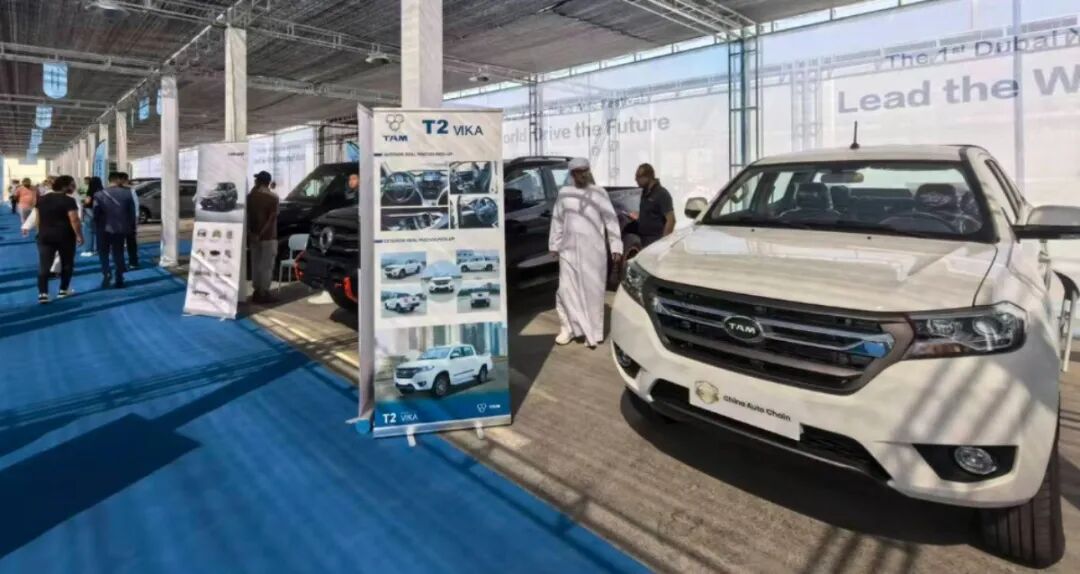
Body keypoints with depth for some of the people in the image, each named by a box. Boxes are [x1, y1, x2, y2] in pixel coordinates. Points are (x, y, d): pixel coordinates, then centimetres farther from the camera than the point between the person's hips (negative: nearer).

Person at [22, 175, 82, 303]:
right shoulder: (68, 200, -12)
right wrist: (79, 235, -12)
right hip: (65, 236, -5)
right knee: (67, 263, 12)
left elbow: (38, 218, 14)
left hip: (45, 236, 5)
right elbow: (74, 220, -18)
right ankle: (63, 290, 16)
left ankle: (42, 293, -9)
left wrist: (42, 232, 22)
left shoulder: (42, 199, 9)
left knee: (43, 265, 1)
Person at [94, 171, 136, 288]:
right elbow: (132, 212, -3)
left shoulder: (99, 194, -6)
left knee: (104, 253, 13)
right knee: (118, 253, 9)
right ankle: (119, 280, 9)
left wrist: (97, 226, 11)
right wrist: (131, 227, 7)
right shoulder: (127, 193, -5)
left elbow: (96, 213, -5)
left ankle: (106, 273, -8)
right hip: (121, 228, 1)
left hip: (104, 229, -1)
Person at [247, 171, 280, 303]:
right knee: (267, 266, -1)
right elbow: (272, 218, -15)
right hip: (268, 237, -5)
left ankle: (257, 292, 16)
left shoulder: (250, 196, 4)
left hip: (253, 236, 5)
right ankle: (264, 293, -1)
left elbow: (247, 217, 1)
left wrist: (250, 233, 0)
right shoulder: (273, 197, -8)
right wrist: (261, 234, -13)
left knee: (256, 264, 12)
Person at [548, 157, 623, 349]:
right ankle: (568, 329, 16)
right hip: (569, 249, 2)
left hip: (593, 250, -2)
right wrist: (554, 245, 9)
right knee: (566, 289, 2)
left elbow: (611, 220, -1)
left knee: (593, 291, 2)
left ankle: (593, 333, 11)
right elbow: (557, 220, 12)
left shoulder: (598, 193, 1)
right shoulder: (564, 193, 8)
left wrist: (616, 247, -7)